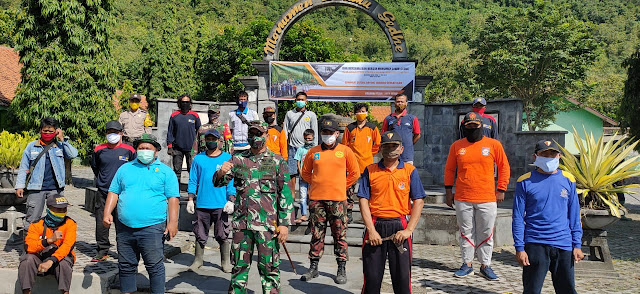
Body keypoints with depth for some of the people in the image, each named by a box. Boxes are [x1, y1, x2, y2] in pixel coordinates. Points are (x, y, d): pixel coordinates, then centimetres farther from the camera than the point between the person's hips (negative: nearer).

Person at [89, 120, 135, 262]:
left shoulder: (129, 150, 1)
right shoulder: (99, 150, 6)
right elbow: (94, 167, 24)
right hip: (103, 192, 2)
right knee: (101, 222, 4)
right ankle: (102, 251, 16)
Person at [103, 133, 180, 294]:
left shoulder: (165, 171, 4)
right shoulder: (125, 168, 14)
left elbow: (173, 198, -1)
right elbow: (114, 192, 15)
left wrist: (173, 222, -9)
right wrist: (107, 213, 2)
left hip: (152, 227, -4)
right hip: (124, 227, 4)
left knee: (155, 266, -2)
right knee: (126, 266, 12)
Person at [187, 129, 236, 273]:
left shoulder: (228, 158, 3)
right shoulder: (198, 159, 8)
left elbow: (232, 181, 2)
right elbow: (193, 181, 11)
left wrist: (231, 200, -5)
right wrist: (190, 200, 5)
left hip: (221, 205, -2)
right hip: (202, 204, 2)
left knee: (223, 235, 4)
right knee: (200, 235, 10)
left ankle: (225, 262, 16)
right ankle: (198, 260, 25)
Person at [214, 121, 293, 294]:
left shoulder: (277, 162, 1)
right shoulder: (238, 159, 9)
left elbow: (285, 194, -1)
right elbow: (219, 182, 5)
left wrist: (284, 224, -8)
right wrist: (221, 173, -19)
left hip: (267, 224, -3)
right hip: (241, 223, 3)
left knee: (269, 267, 3)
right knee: (239, 266, 12)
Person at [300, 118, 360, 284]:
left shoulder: (345, 151, 2)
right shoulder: (313, 152, 7)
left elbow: (355, 174, 9)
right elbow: (305, 173, 18)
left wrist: (341, 186, 7)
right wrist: (317, 184, 11)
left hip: (337, 199, -2)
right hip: (316, 199, 2)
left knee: (340, 235, 1)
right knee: (316, 234, 8)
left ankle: (342, 269, 9)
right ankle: (314, 267, 18)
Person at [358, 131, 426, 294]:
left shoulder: (410, 171, 6)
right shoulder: (370, 170, 6)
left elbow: (419, 201, 2)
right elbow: (363, 200, 1)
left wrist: (408, 230, -8)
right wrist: (371, 230, -8)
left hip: (399, 227, 0)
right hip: (375, 226, 0)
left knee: (402, 277, 2)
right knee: (372, 277, 4)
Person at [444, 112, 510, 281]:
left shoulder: (494, 145, 2)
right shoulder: (456, 146, 6)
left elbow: (504, 167, 7)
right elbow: (449, 170, 12)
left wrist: (501, 190, 2)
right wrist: (448, 191, 8)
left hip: (487, 199, -1)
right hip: (462, 199, 1)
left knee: (486, 234, 5)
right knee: (466, 233, 8)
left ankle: (485, 266, 17)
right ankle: (467, 264, 19)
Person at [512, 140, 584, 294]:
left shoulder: (568, 180, 6)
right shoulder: (525, 182, -2)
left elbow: (574, 216, 11)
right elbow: (518, 218, -1)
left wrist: (577, 245, 6)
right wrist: (519, 248, -5)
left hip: (563, 246, 3)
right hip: (535, 245, -2)